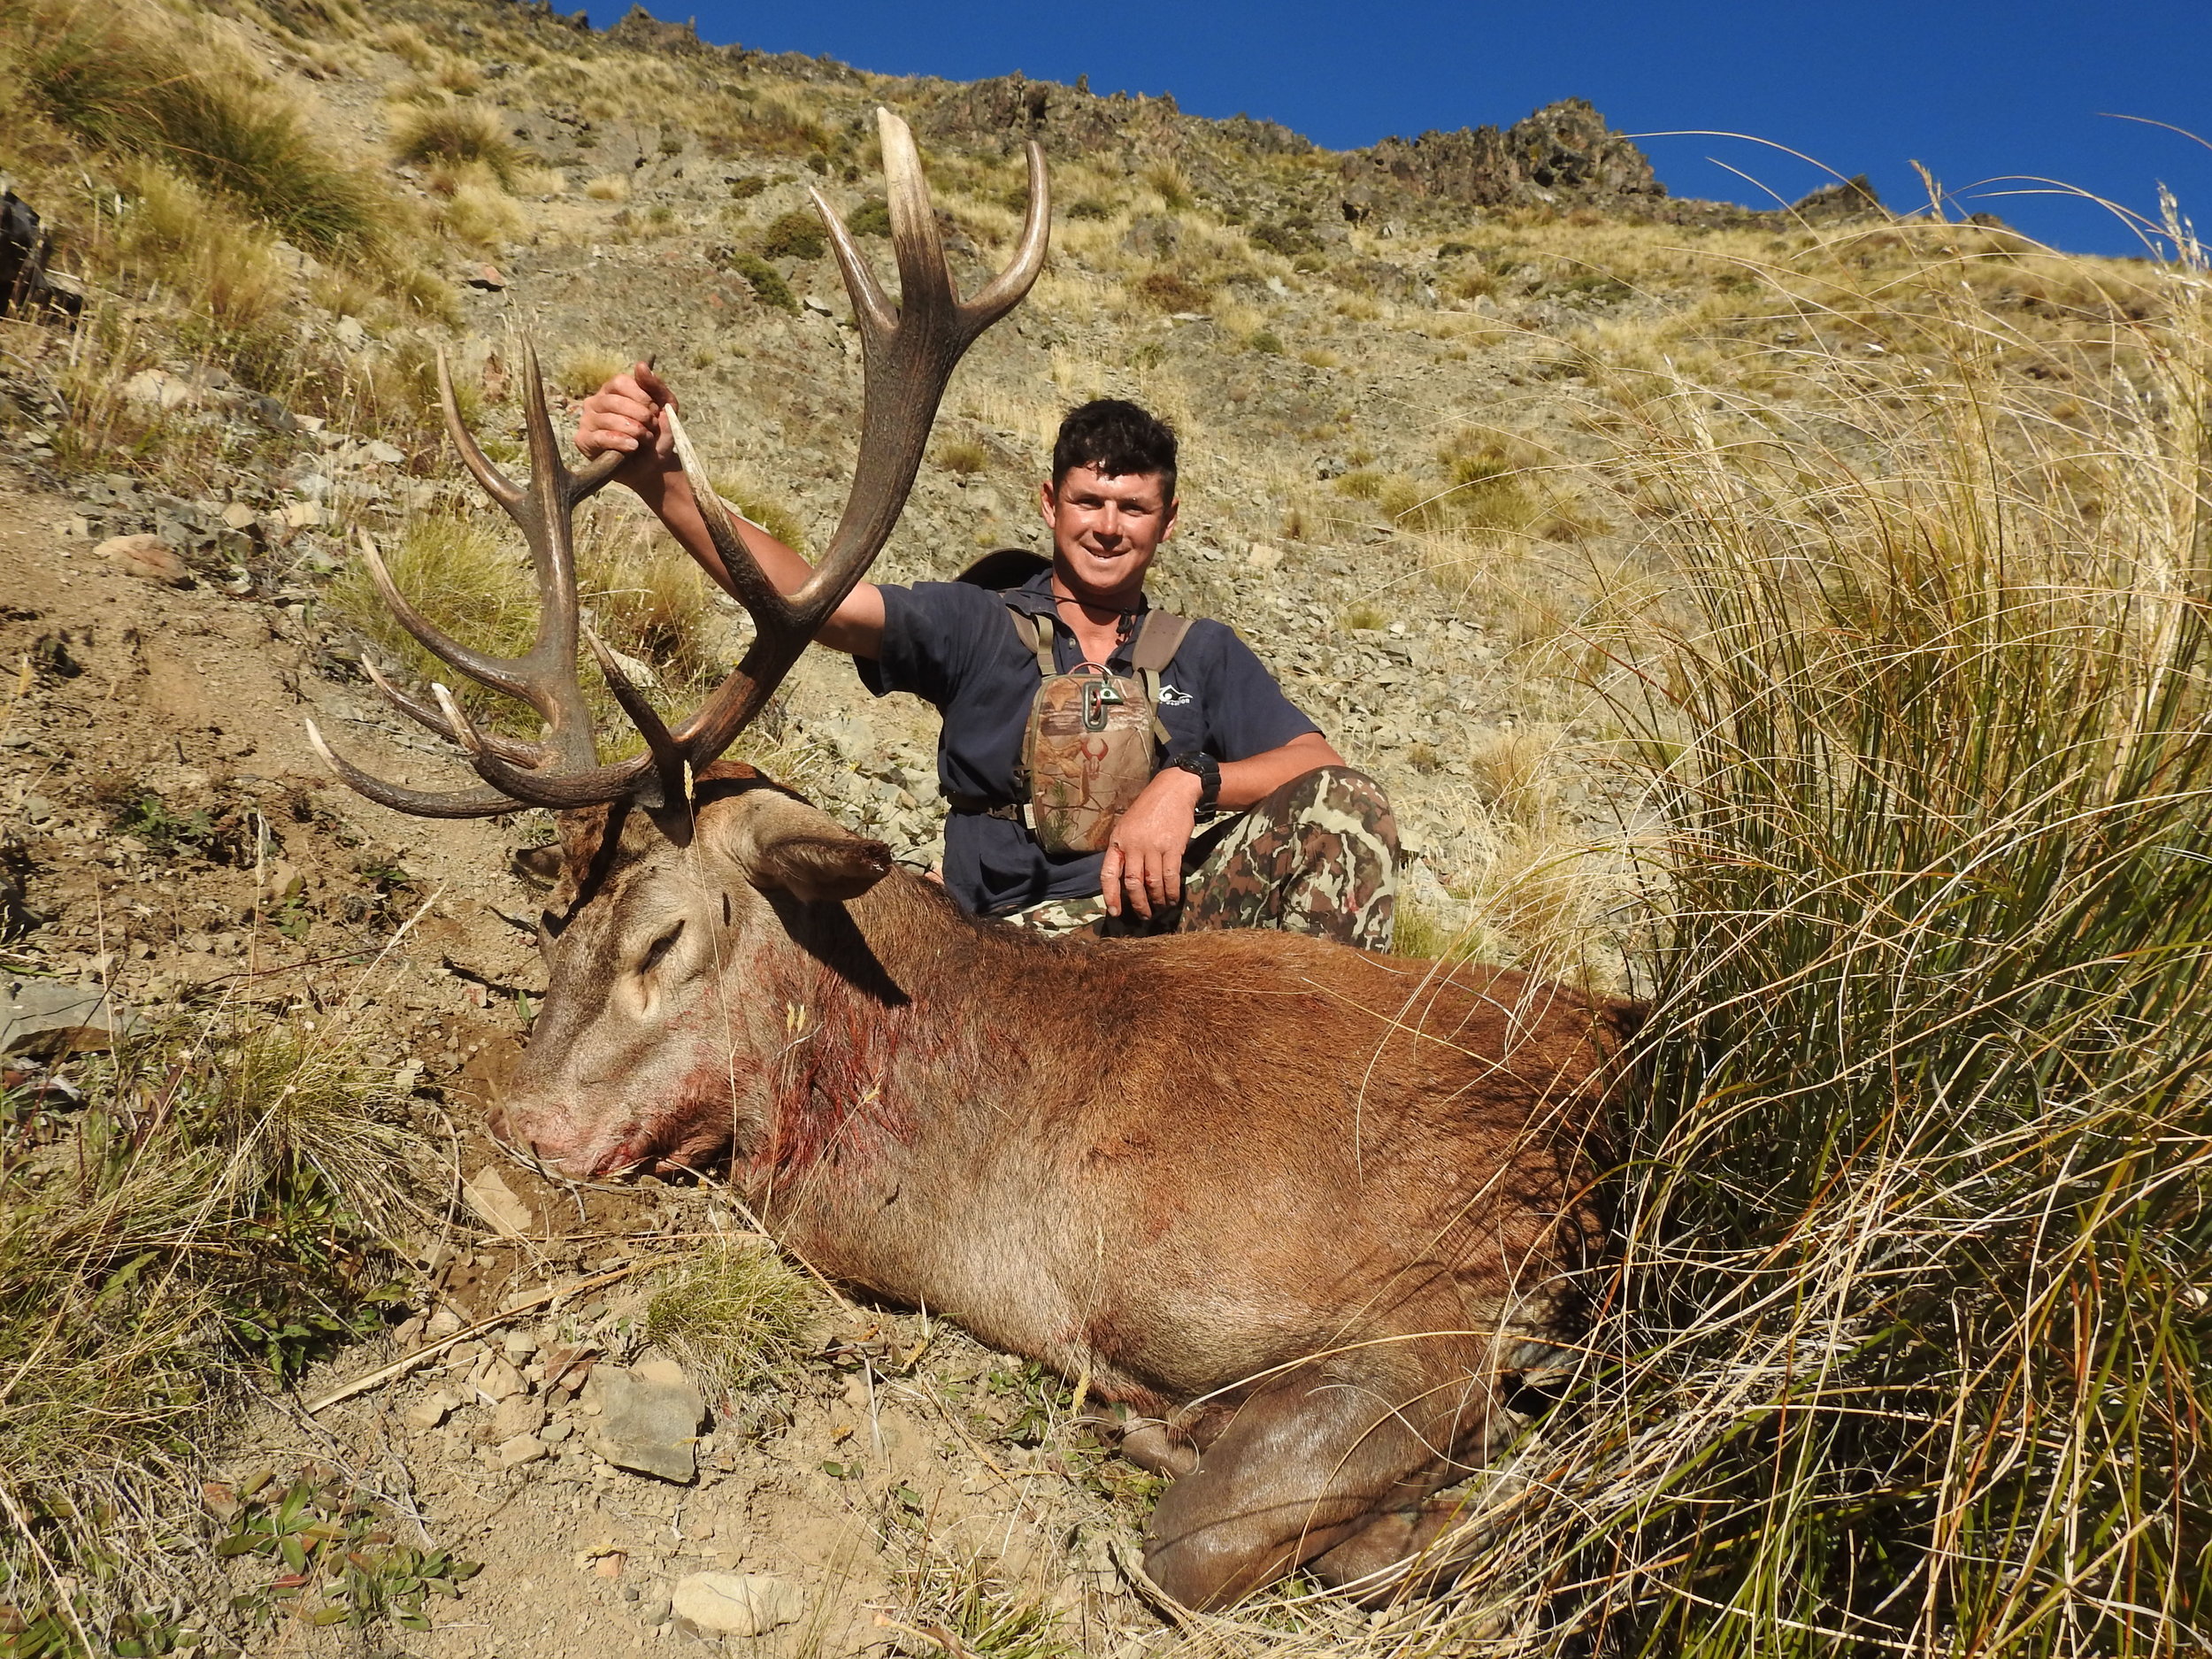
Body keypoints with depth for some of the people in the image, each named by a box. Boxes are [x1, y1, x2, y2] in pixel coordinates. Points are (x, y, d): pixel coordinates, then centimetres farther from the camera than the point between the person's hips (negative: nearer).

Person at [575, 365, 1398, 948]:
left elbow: (1318, 764, 3)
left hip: (1167, 912, 2)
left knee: (1348, 802, -20)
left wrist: (1188, 781, -17)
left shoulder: (1203, 652, 15)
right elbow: (814, 599, -9)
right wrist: (664, 483, -25)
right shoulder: (978, 624, 7)